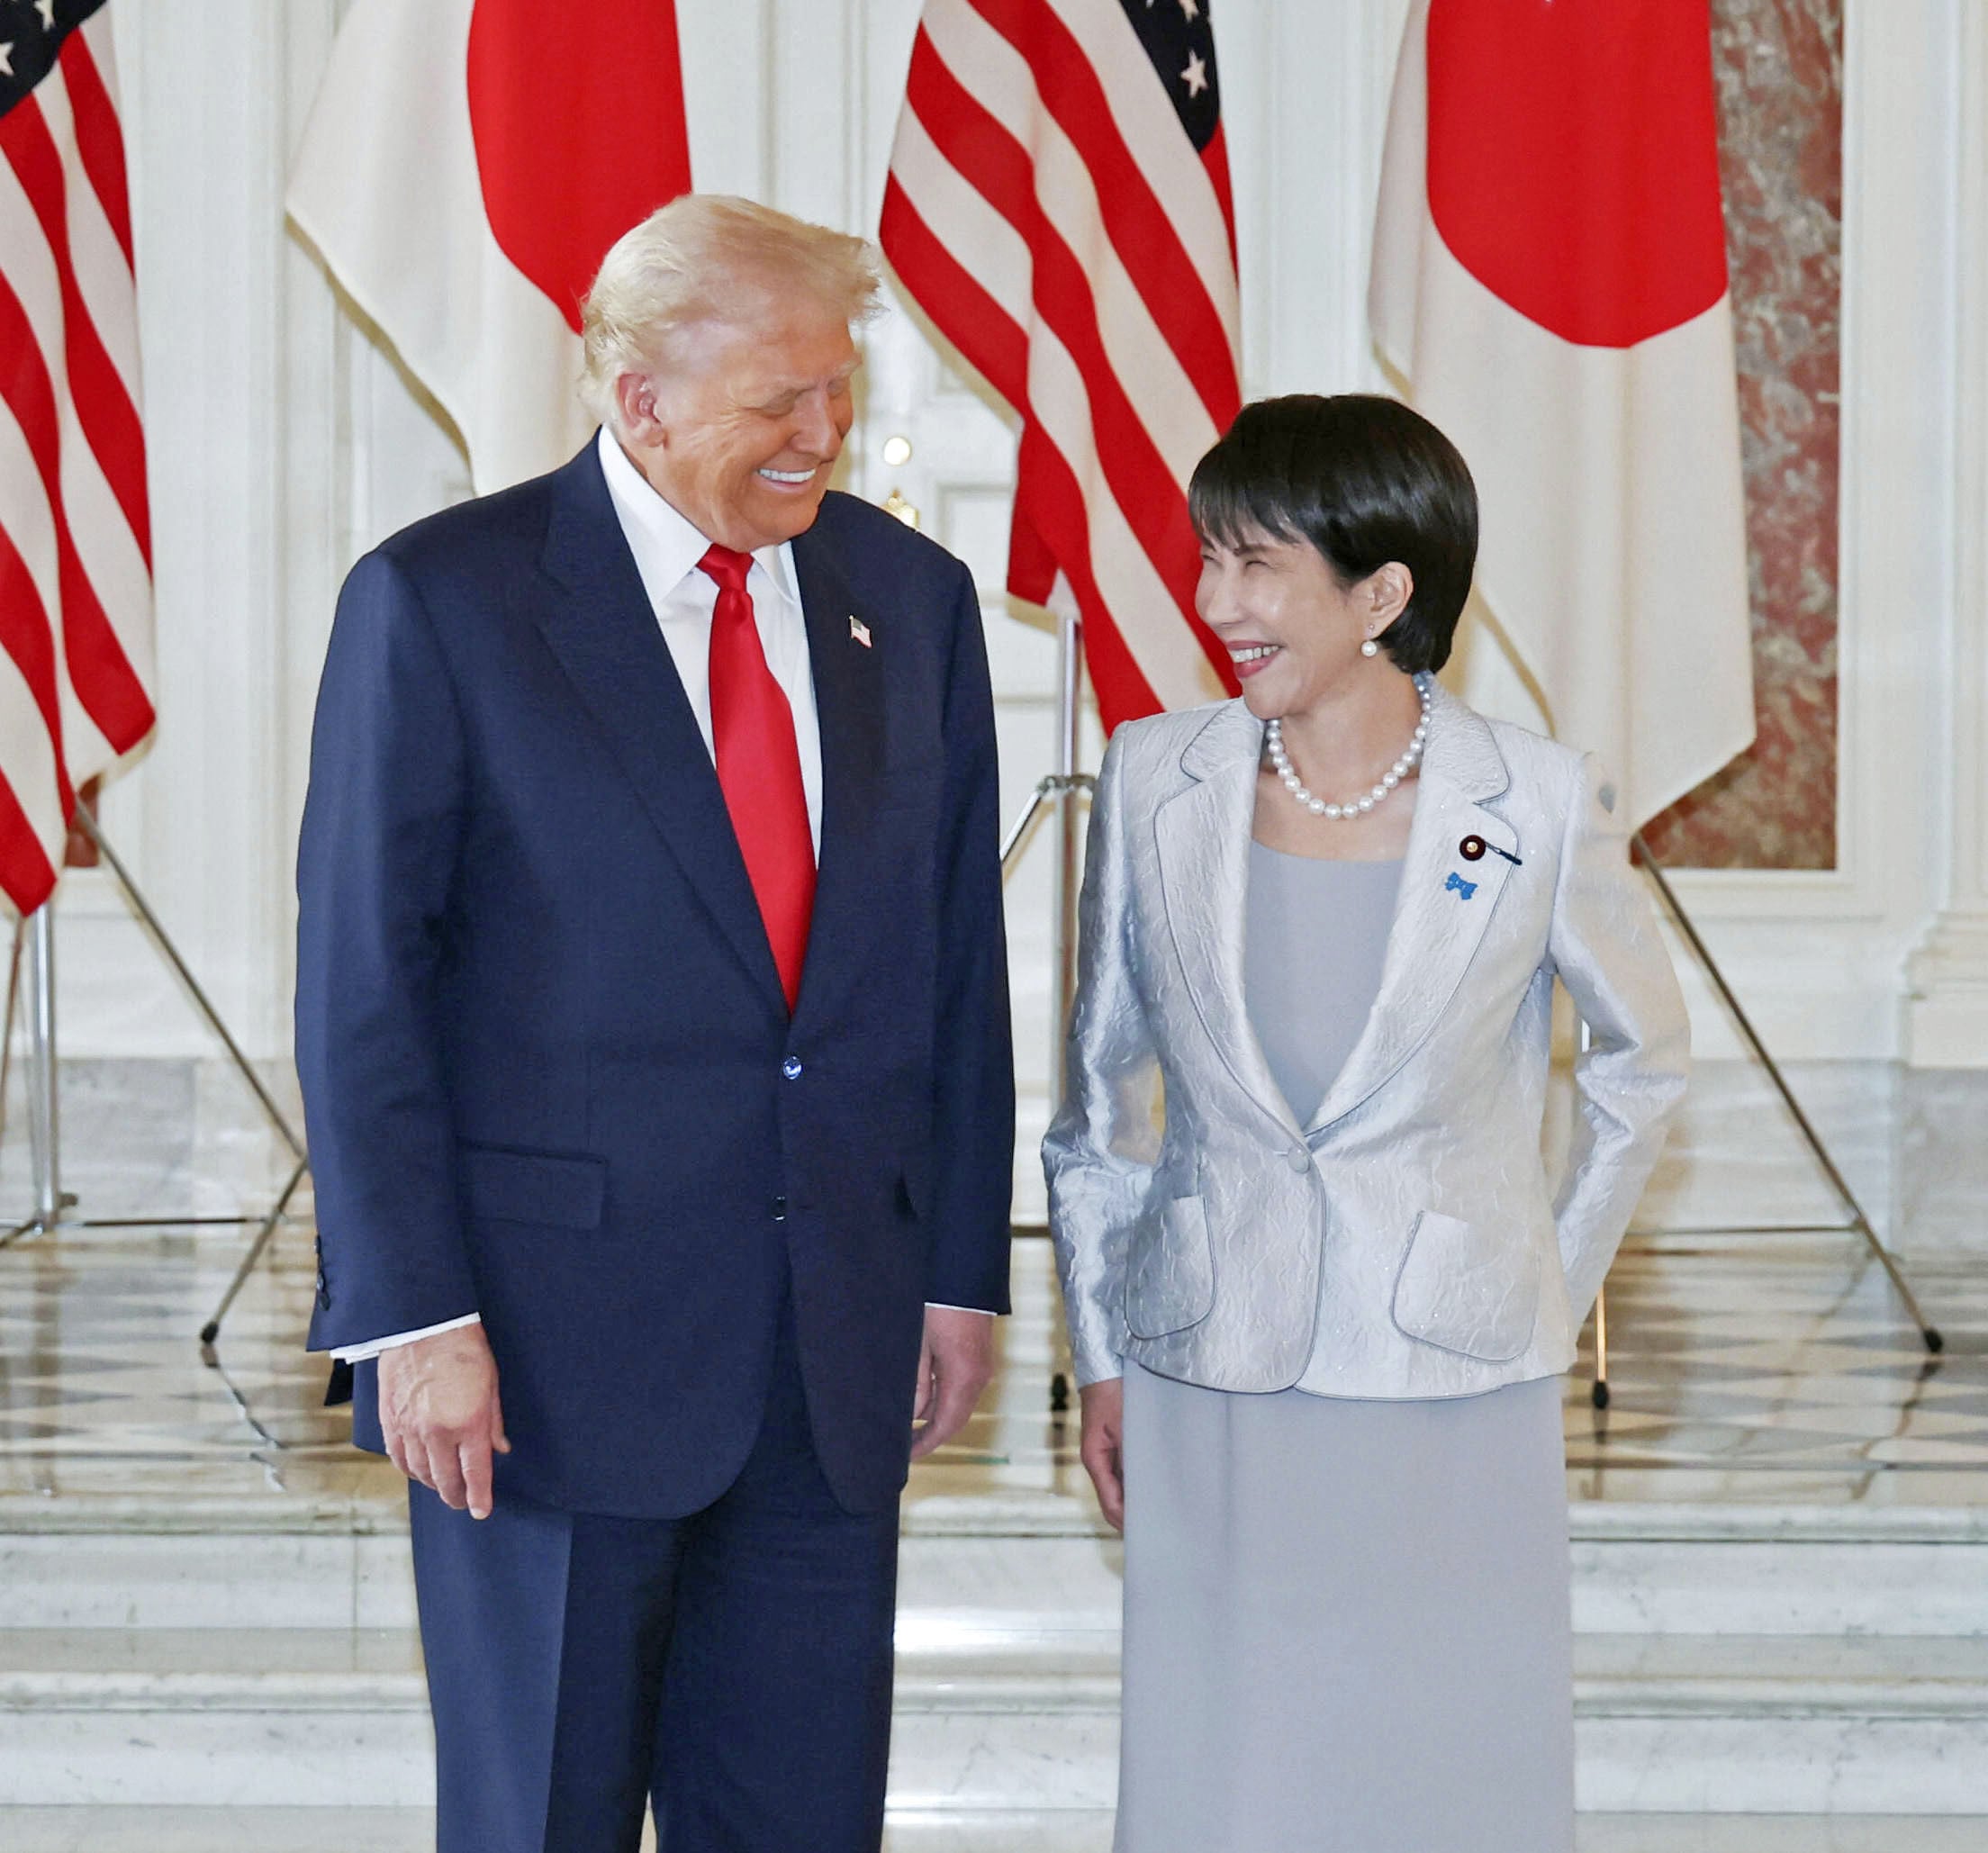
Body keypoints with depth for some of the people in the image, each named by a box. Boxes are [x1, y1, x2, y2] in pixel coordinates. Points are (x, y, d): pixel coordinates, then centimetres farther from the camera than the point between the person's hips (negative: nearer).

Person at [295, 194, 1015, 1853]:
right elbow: (359, 989, -7)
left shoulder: (912, 598, 7)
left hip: (839, 1339, 4)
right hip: (555, 1339, -4)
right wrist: (415, 1315, -12)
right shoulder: (442, 601, -6)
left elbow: (958, 967, 11)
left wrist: (963, 1270, 8)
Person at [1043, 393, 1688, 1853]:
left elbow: (1645, 1050, 10)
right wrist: (1101, 1354, 11)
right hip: (1213, 1395, 2)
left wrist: (1562, 1284, 9)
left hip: (1459, 1395, -2)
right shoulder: (1157, 781, -2)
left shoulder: (1539, 804, -9)